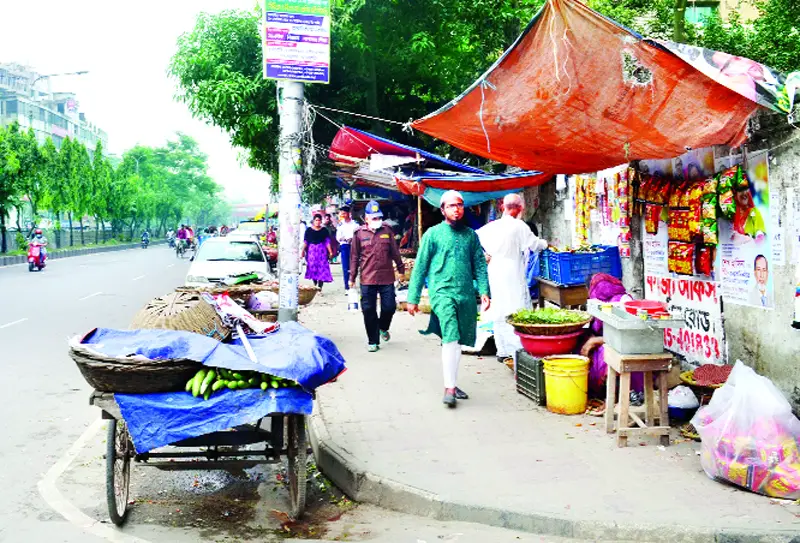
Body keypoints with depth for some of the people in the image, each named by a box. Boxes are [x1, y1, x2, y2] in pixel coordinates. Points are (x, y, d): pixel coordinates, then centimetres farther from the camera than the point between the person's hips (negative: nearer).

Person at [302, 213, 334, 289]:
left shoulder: (324, 230, 5)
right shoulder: (309, 230, 5)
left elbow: (327, 242, 3)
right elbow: (305, 242, 6)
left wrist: (330, 252, -4)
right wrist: (303, 251, 3)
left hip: (322, 251, -1)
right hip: (311, 251, 1)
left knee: (322, 269, -6)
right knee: (312, 268, 2)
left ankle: (319, 289, -5)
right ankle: (315, 285, 18)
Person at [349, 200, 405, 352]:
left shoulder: (387, 230, 5)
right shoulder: (359, 233, 1)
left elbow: (395, 252, 12)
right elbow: (354, 256, 6)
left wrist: (401, 269, 15)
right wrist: (352, 277, 6)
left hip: (387, 278, 1)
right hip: (367, 279, -1)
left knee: (389, 307, 1)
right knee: (369, 310, 1)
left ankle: (383, 328, 34)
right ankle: (373, 341, 15)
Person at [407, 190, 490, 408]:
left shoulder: (470, 235, 13)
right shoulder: (433, 234, 3)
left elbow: (480, 265, 14)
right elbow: (420, 267, 3)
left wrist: (484, 291, 0)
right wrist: (413, 298, 1)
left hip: (466, 294, 4)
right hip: (442, 291, -4)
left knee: (457, 341, 11)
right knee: (450, 337, -18)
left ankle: (451, 382, 25)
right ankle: (449, 388, -16)